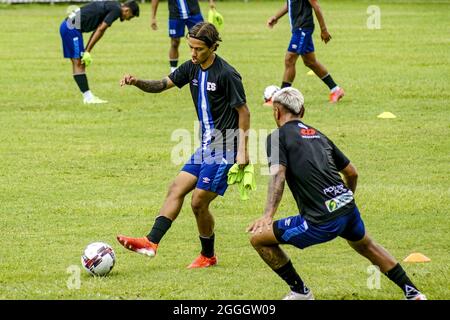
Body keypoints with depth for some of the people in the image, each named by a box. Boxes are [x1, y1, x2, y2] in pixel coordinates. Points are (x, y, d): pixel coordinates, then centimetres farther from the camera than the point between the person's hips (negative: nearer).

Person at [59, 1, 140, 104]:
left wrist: (86, 51, 12)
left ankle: (88, 96, 9)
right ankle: (88, 97, -8)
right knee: (78, 63, -8)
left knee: (79, 64, 8)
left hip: (66, 26, 10)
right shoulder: (116, 9, -9)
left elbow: (98, 30, 17)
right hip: (72, 28, -10)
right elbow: (100, 30, -13)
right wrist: (87, 52, -11)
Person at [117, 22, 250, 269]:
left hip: (223, 149, -8)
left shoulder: (226, 74, -17)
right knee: (176, 190, 0)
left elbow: (243, 112, -13)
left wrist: (243, 151, -15)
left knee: (199, 202, -6)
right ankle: (151, 243, -5)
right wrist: (137, 82, -11)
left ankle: (208, 256, 13)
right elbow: (162, 85, 10)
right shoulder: (192, 68, 6)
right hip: (206, 146, 8)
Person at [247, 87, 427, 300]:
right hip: (349, 208, 7)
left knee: (258, 239, 6)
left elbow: (278, 175, -16)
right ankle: (413, 293, 38)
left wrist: (268, 216, -25)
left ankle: (300, 292, 13)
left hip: (321, 222, -7)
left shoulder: (278, 136, 1)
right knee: (365, 245, 35)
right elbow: (352, 173, 25)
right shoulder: (318, 135, 21)